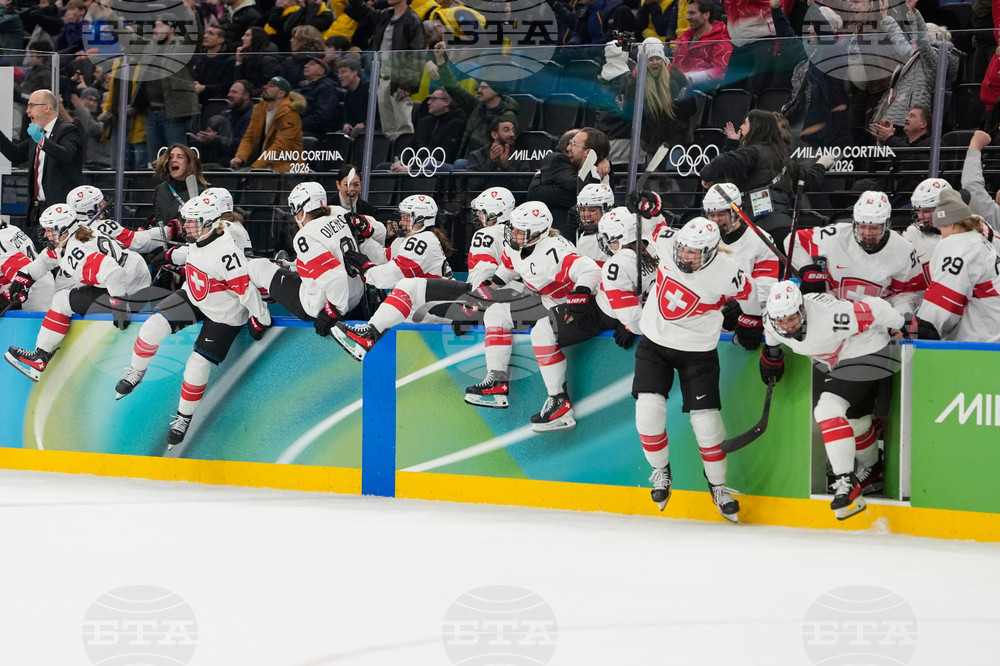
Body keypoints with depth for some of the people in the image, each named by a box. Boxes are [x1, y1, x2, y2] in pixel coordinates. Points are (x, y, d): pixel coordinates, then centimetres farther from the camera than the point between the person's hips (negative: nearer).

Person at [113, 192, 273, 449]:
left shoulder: (226, 253, -33)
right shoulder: (198, 241, -6)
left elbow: (246, 287, -27)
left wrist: (260, 320, -19)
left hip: (223, 315, -7)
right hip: (193, 299, 7)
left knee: (198, 365, -6)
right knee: (154, 326, -11)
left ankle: (184, 417, 13)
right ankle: (135, 374, 11)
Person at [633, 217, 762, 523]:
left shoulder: (726, 274, -24)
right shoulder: (666, 243, -17)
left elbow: (748, 291, -2)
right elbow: (662, 232, 8)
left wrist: (750, 323, 11)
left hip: (698, 352, -3)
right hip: (655, 342, 3)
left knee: (706, 419, -8)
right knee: (649, 408, -14)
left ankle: (718, 485, 13)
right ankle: (660, 471, 10)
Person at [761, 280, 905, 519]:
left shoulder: (829, 317, -38)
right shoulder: (772, 323, -16)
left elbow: (873, 309, -27)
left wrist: (900, 324, -13)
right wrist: (771, 353, 20)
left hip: (865, 352, -8)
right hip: (833, 361, 8)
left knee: (828, 410, -22)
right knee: (853, 419, 20)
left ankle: (847, 482, -22)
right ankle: (873, 471, 45)